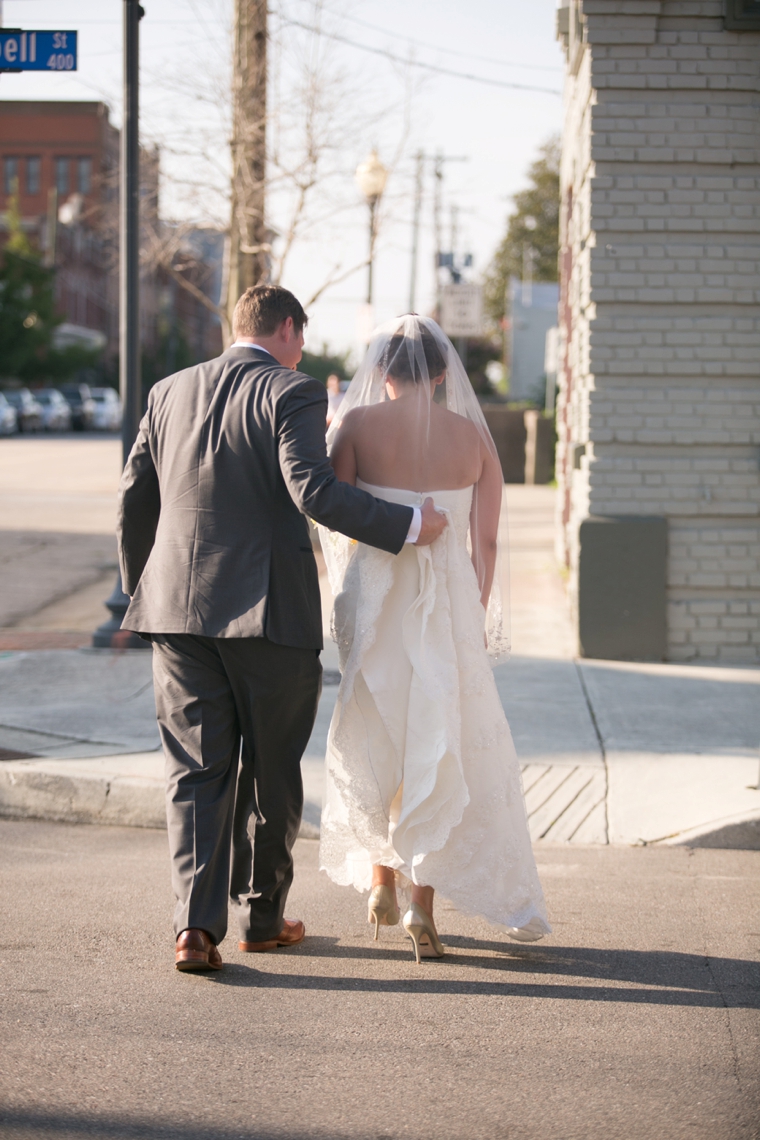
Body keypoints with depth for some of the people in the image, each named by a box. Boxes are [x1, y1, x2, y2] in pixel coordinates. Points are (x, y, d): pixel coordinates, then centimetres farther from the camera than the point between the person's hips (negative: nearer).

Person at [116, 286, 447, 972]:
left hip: (177, 610, 4)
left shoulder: (170, 394, 11)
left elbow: (134, 500, 13)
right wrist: (408, 527, -12)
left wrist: (142, 589, 25)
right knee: (269, 772, 11)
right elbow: (313, 490, -20)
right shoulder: (293, 394, -6)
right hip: (270, 609, -4)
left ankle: (197, 923, -9)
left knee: (196, 770, 5)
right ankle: (261, 918, 22)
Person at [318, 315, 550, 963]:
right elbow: (485, 541, 2)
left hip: (373, 600, 0)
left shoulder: (357, 424, -4)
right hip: (451, 602, 1)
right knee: (441, 749, 7)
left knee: (373, 737, 19)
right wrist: (474, 617, 13)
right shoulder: (473, 435, 2)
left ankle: (381, 875, 23)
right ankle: (423, 900, 0)